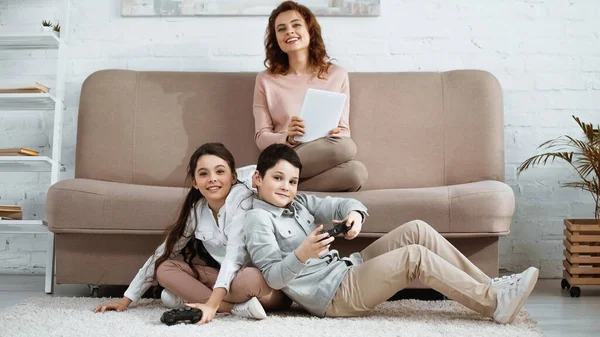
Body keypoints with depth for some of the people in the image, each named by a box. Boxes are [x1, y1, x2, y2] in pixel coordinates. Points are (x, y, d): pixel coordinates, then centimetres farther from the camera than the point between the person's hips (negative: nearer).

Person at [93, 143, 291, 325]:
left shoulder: (242, 197, -19)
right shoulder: (196, 210, -1)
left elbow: (235, 254, -29)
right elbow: (163, 253, 5)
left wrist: (212, 304, -38)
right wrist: (126, 300, 4)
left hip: (268, 278, -7)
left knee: (248, 280, -40)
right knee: (164, 268, -9)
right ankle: (239, 306, -19)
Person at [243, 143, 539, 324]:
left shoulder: (298, 202, 16)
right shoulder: (258, 218, -8)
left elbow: (341, 205, 7)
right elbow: (274, 277, -17)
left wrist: (355, 214, -17)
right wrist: (301, 254, -36)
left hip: (348, 269, 9)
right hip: (332, 296, -9)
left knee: (416, 230, -6)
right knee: (414, 256, -22)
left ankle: (489, 286, -3)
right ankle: (495, 303, -16)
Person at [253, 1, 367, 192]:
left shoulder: (337, 75, 9)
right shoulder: (266, 80, 6)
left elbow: (345, 130, 11)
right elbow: (261, 137, 3)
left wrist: (336, 134, -13)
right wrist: (288, 137, -18)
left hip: (325, 161, 3)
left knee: (357, 171, -34)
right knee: (346, 148, -32)